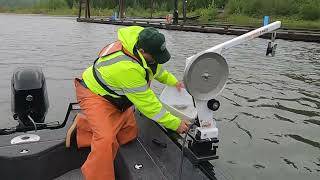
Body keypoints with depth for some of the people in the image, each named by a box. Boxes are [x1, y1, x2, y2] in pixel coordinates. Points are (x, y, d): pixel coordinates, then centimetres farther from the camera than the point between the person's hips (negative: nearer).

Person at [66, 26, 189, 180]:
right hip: (94, 94, -9)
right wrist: (175, 123, -22)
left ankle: (83, 125, 14)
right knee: (106, 140, -28)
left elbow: (156, 67, 12)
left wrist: (173, 81, 8)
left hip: (116, 95, 9)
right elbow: (146, 103, -30)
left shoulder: (143, 42, -14)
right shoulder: (127, 68, -40)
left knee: (129, 134, 3)